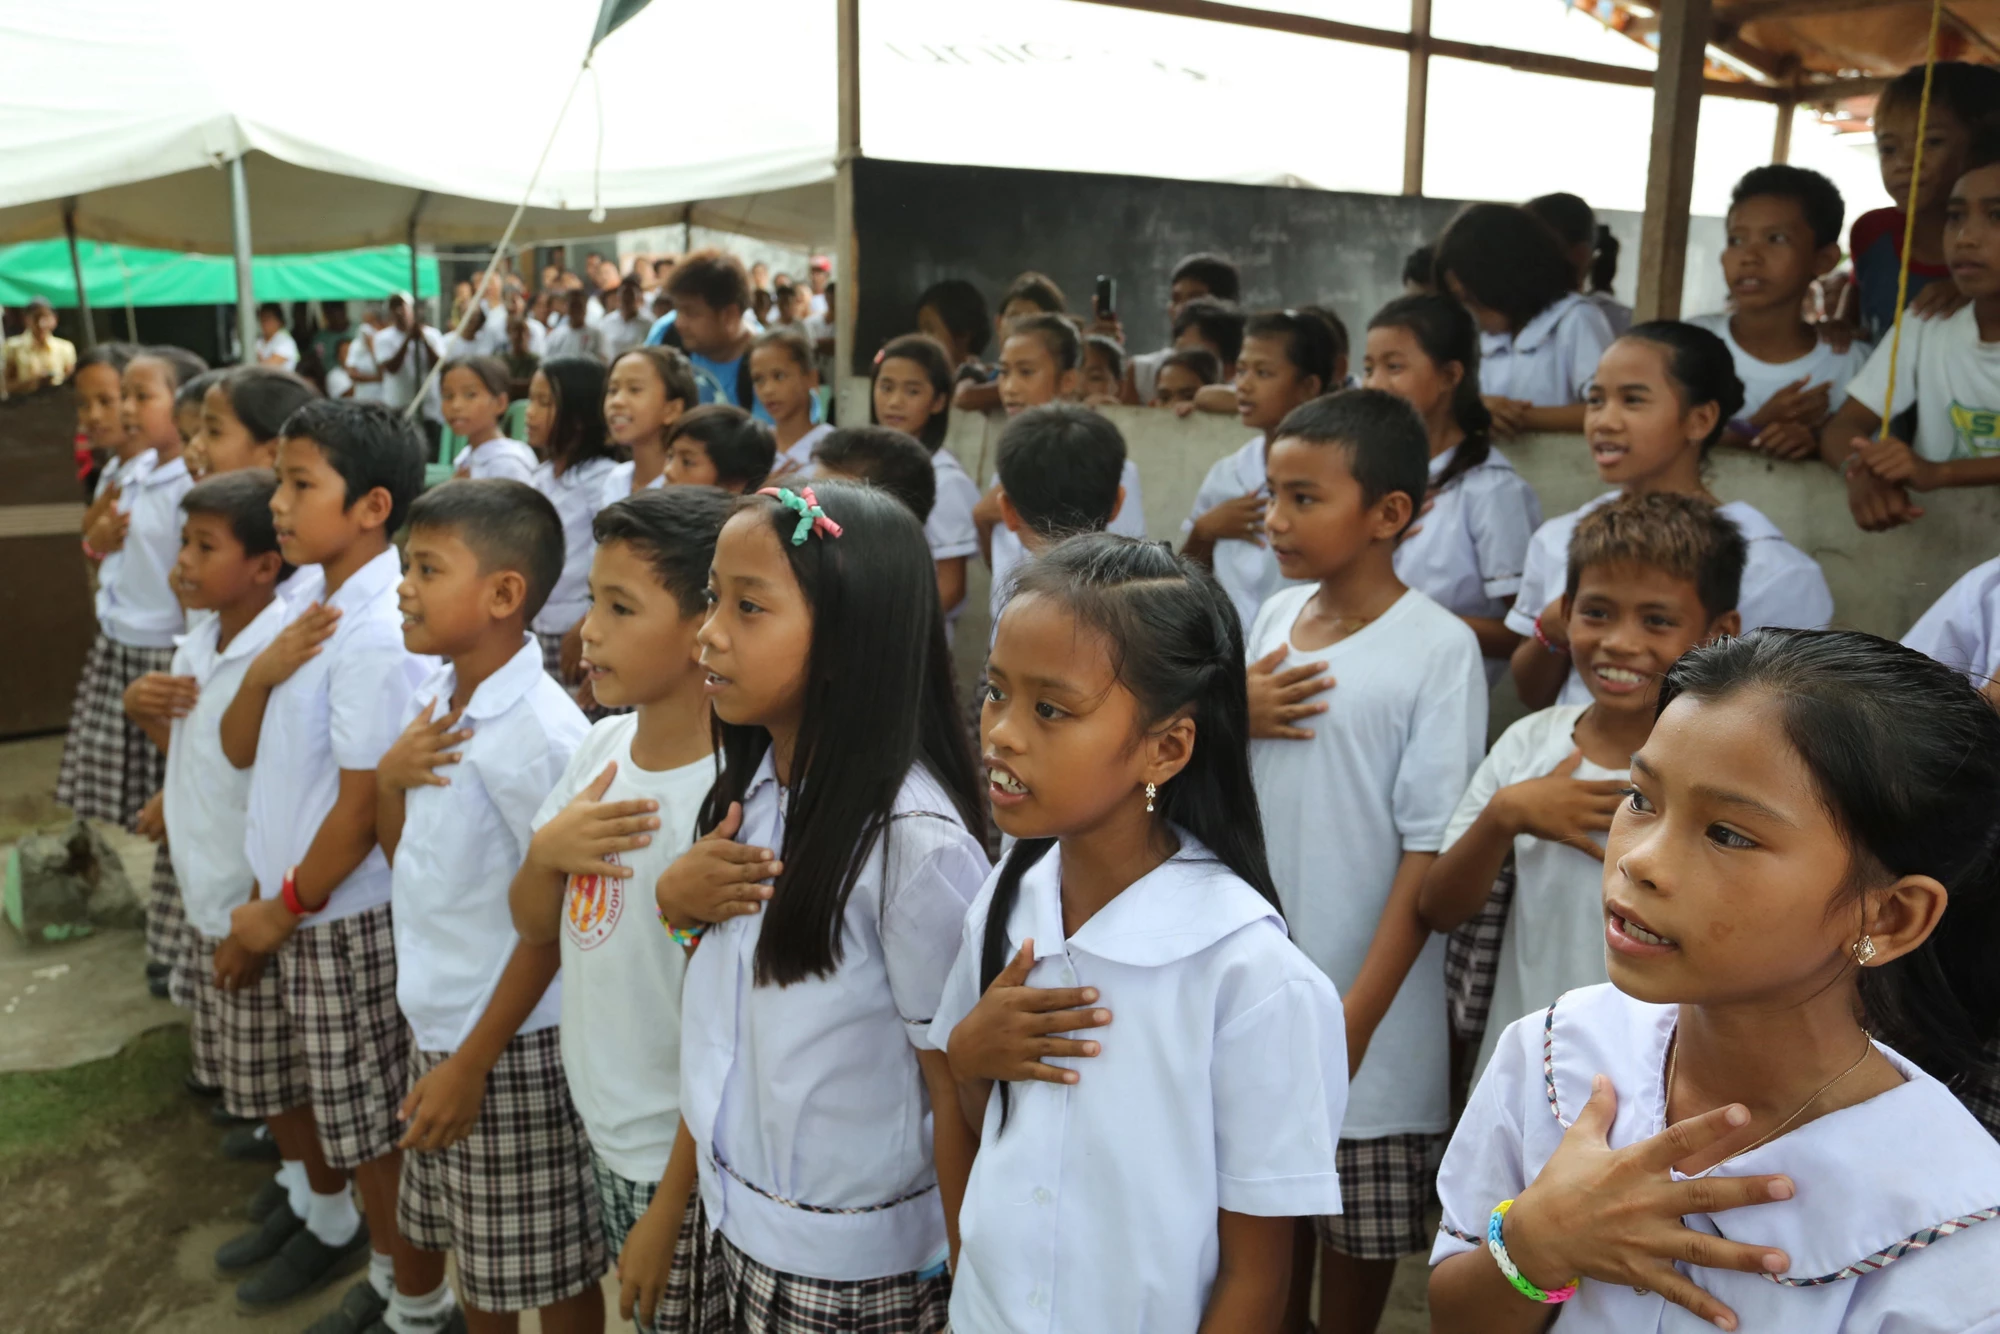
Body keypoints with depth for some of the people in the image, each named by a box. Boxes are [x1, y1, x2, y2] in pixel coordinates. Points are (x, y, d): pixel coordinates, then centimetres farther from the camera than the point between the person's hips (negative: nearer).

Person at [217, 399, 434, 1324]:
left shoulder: (378, 637, -25)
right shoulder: (311, 604, 3)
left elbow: (363, 809, -21)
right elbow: (238, 749, 6)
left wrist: (283, 910, -9)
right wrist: (264, 671, -13)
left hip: (353, 919, -8)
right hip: (304, 904, 8)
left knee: (382, 1123, 8)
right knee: (346, 1108, 23)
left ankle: (417, 1300, 27)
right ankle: (384, 1256, 43)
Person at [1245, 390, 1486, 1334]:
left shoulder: (1439, 648, -15)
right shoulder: (1275, 617, 2)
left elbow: (1433, 847, -15)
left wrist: (1358, 1014, -17)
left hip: (1363, 1002, -5)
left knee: (1360, 1222, 15)